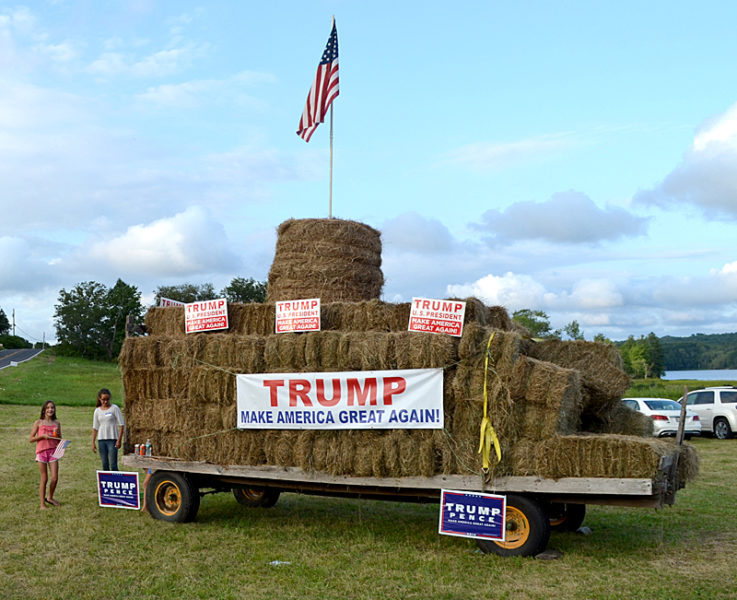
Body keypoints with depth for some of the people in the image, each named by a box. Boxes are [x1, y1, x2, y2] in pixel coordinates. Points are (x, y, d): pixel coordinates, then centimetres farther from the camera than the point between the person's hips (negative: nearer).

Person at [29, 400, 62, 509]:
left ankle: (50, 497, 21)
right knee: (44, 479, 0)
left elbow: (60, 440, 15)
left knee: (55, 478, -3)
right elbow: (31, 439, 0)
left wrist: (58, 436, -7)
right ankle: (42, 504, 10)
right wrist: (43, 436, -13)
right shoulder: (38, 422, 1)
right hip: (41, 451, -2)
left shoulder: (57, 423, 9)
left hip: (53, 451, 2)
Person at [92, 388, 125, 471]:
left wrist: (119, 440, -12)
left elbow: (121, 425, -5)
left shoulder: (114, 408, -4)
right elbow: (95, 428, 12)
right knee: (104, 464, 7)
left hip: (112, 439, -4)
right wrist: (93, 443, 7)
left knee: (113, 464, -8)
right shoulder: (97, 411, 8)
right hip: (101, 439, 4)